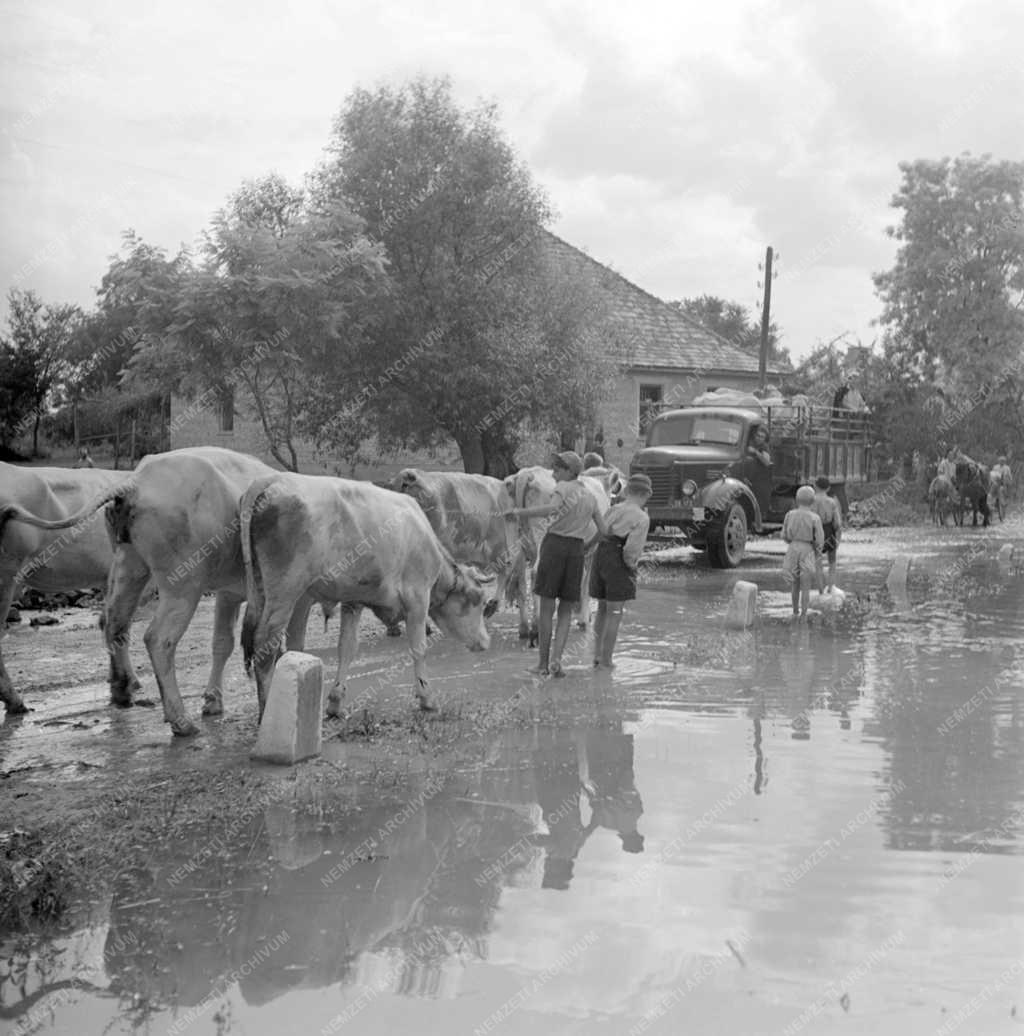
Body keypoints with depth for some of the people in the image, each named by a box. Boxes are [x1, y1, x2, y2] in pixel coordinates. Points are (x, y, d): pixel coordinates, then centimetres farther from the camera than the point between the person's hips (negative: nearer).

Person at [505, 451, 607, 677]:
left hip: (554, 543, -4)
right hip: (576, 550, 4)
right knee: (565, 611, 12)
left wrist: (520, 512, -20)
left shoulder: (564, 487, -3)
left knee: (546, 609, 4)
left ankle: (543, 663, 6)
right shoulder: (590, 497, 14)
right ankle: (556, 659, -5)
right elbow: (603, 531, 12)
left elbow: (552, 508, -24)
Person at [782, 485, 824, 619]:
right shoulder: (815, 518, -12)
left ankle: (795, 612, 31)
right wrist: (817, 552, 10)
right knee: (806, 587, 5)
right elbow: (820, 540, -10)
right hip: (807, 552, -3)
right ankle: (803, 616, 4)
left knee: (795, 585, 20)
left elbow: (784, 535, 3)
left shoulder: (789, 515, -5)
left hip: (793, 551, 3)